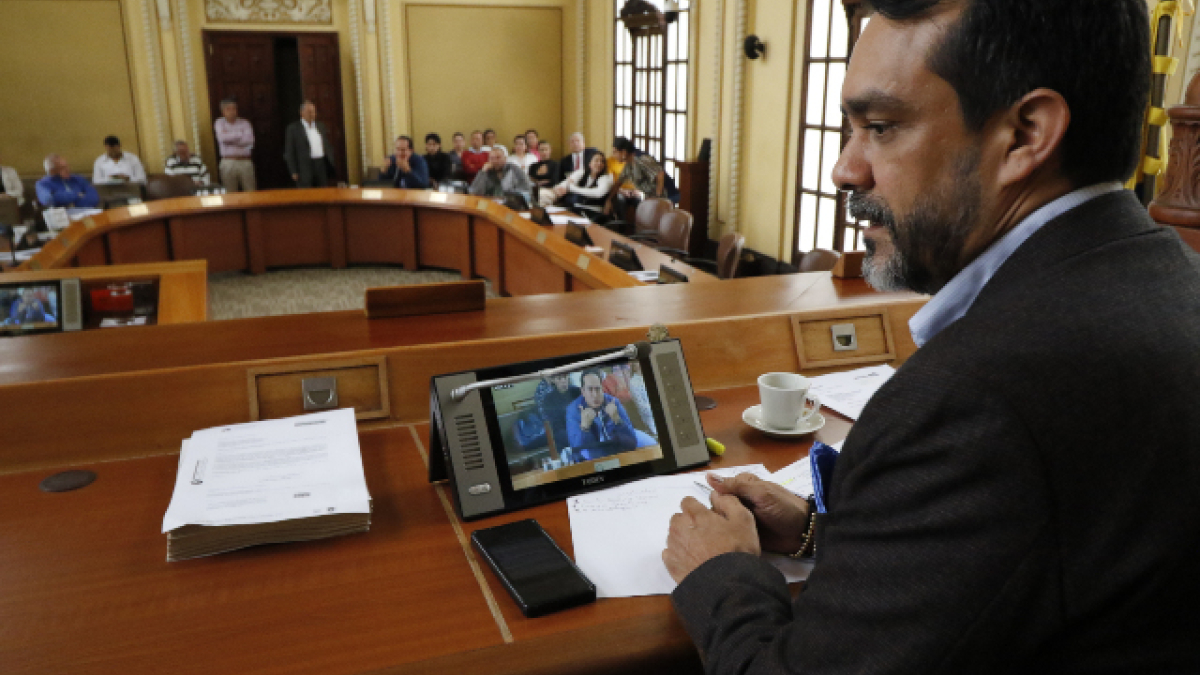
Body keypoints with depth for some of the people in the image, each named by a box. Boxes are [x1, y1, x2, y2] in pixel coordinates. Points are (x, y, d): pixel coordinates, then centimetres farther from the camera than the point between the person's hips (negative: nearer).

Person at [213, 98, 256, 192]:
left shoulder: (245, 123, 8)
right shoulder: (219, 123, 9)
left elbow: (250, 141, -8)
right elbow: (223, 138, -11)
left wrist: (230, 138, -6)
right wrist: (240, 134, -3)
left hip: (245, 162, 0)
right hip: (228, 162, 0)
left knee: (250, 192, -2)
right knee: (230, 194, 1)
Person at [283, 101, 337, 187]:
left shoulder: (321, 126, 15)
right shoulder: (293, 128, 0)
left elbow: (328, 146, 20)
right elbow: (289, 152, -1)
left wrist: (331, 165, 11)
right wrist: (294, 172, -7)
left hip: (322, 167, 5)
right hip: (304, 168, -5)